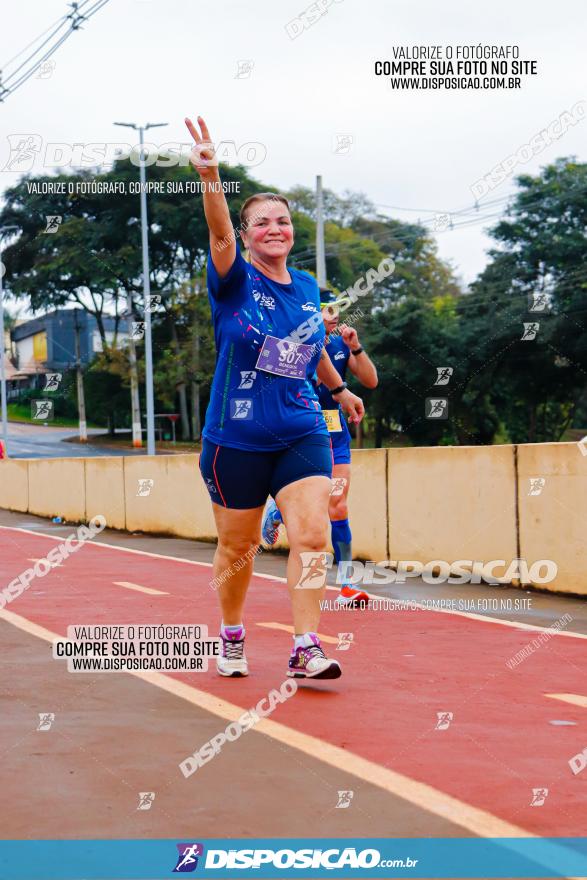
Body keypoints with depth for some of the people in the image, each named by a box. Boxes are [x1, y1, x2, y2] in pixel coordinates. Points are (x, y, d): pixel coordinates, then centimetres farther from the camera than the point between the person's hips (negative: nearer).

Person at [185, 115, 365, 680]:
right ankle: (232, 638, 31)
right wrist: (210, 178, -46)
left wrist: (339, 388, 38)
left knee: (312, 536, -11)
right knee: (238, 547, 9)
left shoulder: (307, 288, 7)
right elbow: (219, 236, -29)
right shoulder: (235, 282, -7)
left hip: (301, 432, 3)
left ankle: (305, 650, -7)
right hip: (235, 438, -3)